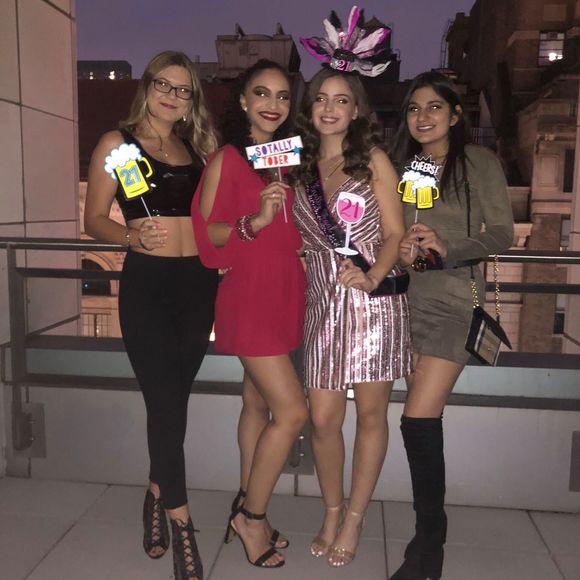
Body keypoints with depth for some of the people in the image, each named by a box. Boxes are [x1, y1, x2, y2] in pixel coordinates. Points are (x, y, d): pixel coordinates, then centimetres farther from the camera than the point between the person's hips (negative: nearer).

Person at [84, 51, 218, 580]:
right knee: (165, 402, -5)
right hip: (147, 282, -4)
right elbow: (95, 220, 0)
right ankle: (181, 526, 7)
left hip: (198, 282, 4)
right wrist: (132, 235, -19)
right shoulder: (118, 143, 4)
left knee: (174, 399, 11)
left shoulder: (197, 148, 17)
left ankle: (157, 496, 32)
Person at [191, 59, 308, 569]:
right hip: (249, 296, -7)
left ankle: (248, 513, 26)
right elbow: (205, 230, -11)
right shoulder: (227, 158, -7)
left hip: (285, 293, 7)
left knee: (259, 404, 12)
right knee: (293, 410, -9)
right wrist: (255, 222, -23)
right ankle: (252, 514, 12)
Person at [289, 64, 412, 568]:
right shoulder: (299, 167, 13)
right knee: (323, 419, 3)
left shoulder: (373, 159, 3)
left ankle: (354, 520, 23)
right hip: (324, 301, 3)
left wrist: (371, 276, -19)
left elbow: (395, 233, -3)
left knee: (371, 415, 5)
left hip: (376, 298, -2)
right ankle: (332, 512, 27)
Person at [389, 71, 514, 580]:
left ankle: (427, 539, 6)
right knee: (425, 421, 10)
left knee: (418, 419, -13)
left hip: (454, 298, -5)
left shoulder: (478, 161, 1)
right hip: (411, 298, 5)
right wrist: (399, 252, -6)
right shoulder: (402, 166, 15)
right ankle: (432, 536, 29)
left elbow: (502, 232, -4)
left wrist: (447, 248, -19)